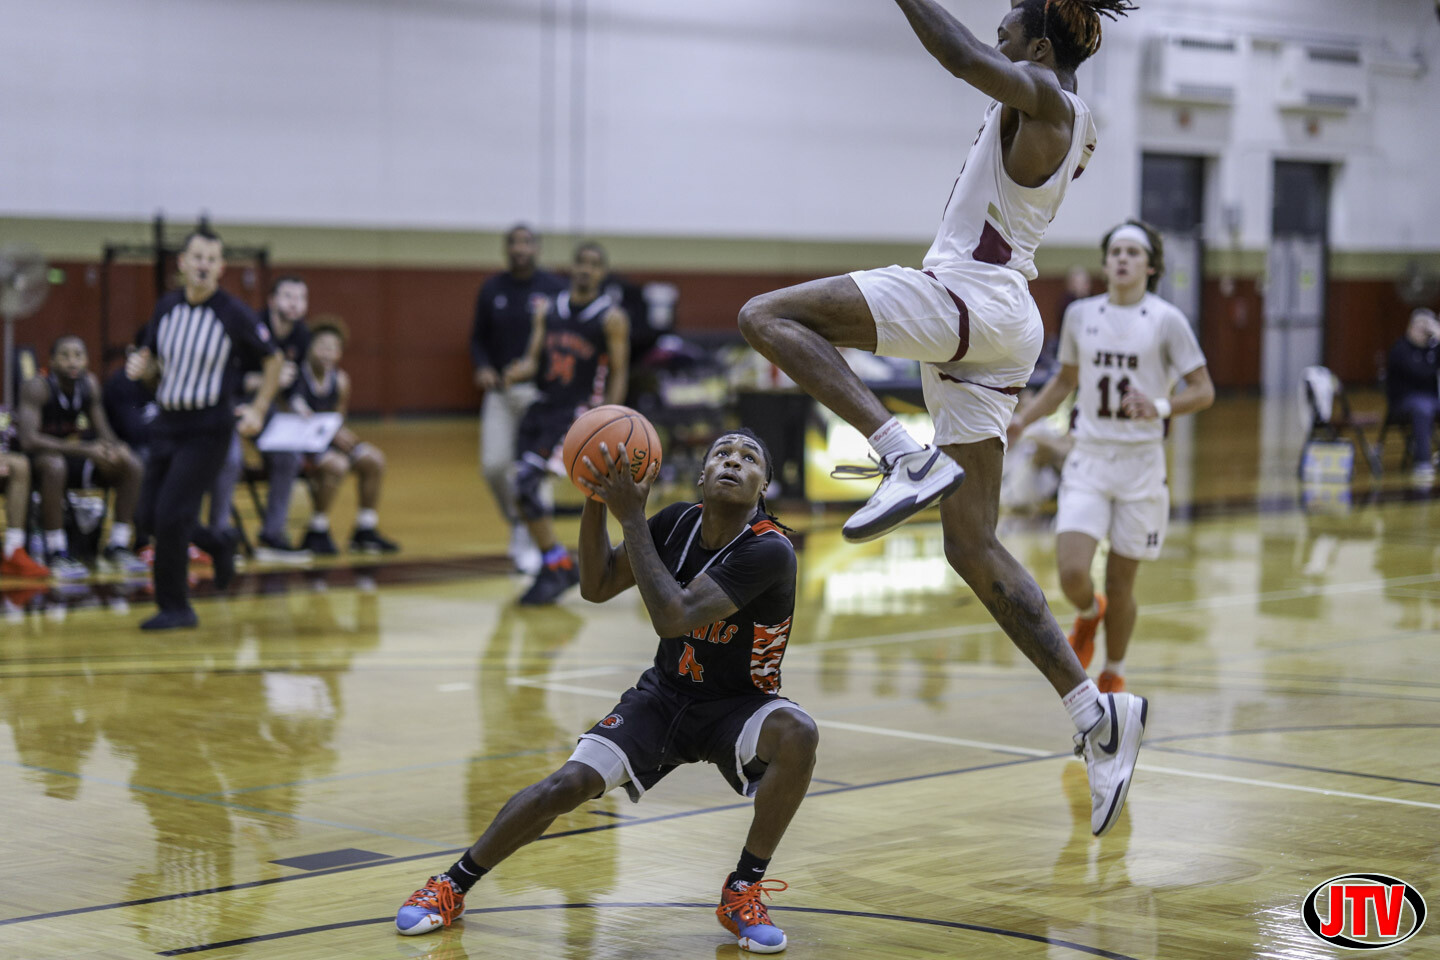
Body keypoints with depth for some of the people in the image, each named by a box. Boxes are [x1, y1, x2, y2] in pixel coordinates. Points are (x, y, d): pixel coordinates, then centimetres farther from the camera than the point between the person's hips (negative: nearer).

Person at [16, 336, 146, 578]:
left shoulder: (90, 384, -3)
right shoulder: (37, 387, -21)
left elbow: (103, 432, 4)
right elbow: (29, 440, -32)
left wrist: (117, 449, -23)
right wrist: (86, 450, -37)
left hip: (72, 452, 6)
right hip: (39, 456, -6)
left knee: (132, 465, -11)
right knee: (54, 465, -40)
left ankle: (117, 547, -6)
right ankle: (56, 553, -30)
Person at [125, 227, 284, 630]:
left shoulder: (234, 314, -11)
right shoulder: (166, 307, 3)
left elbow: (273, 359, 2)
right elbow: (153, 356, 17)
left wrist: (258, 410, -6)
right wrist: (141, 365, -7)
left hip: (208, 428, -6)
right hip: (167, 422, 6)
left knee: (170, 515, -12)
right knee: (148, 517, 8)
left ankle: (175, 607, 3)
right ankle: (218, 545, 34)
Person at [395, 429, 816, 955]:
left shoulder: (770, 550, -26)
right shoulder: (678, 521, -8)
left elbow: (673, 617, -34)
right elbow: (597, 587, -2)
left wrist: (631, 515, -31)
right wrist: (596, 498, -16)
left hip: (738, 705, -3)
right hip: (665, 694, 4)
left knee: (797, 733, -36)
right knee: (568, 784, -15)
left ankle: (743, 890, -17)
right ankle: (452, 884, 7)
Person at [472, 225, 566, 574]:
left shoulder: (555, 289, -2)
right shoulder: (492, 290, 7)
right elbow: (479, 337, 12)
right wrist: (482, 367, -7)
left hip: (540, 390, -3)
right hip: (500, 390, 3)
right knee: (493, 466, -3)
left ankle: (529, 543, 7)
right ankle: (517, 524, 24)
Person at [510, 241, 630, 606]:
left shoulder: (611, 318, -5)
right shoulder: (548, 310, 10)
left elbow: (619, 374, -5)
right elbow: (533, 359, 9)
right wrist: (518, 372, -15)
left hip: (576, 412, -6)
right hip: (543, 405, 6)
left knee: (526, 482, -18)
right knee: (523, 489, 4)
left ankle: (555, 567, -7)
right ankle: (557, 565, 18)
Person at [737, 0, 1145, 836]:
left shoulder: (1044, 97, -5)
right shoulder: (1074, 122, 21)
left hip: (970, 296, -10)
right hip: (996, 333, 10)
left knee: (770, 315, -16)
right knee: (974, 548, 6)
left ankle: (909, 457, -27)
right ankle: (1098, 712, 1)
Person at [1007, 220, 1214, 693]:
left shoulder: (1166, 320, -6)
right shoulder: (1080, 315, 5)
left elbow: (1203, 391, -5)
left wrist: (1161, 407, -23)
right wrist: (1022, 419, 10)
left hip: (1141, 463, -2)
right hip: (1088, 460, 2)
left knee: (1120, 583, 5)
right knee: (1072, 574, -14)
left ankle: (1113, 676, 30)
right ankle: (1089, 615, 24)